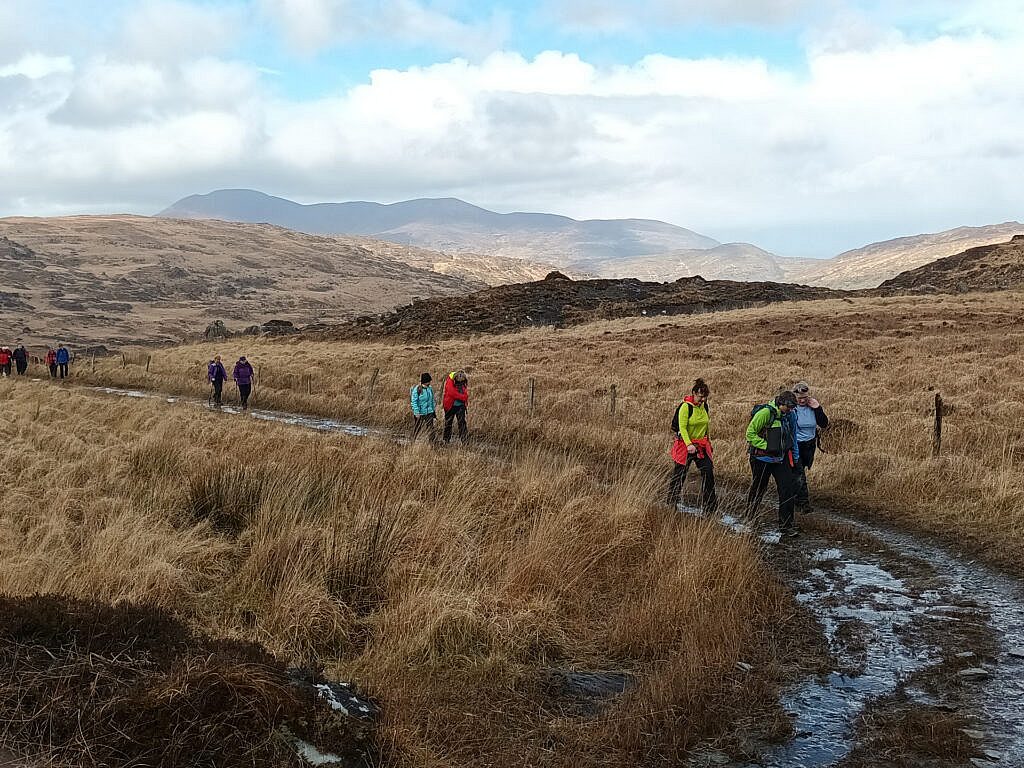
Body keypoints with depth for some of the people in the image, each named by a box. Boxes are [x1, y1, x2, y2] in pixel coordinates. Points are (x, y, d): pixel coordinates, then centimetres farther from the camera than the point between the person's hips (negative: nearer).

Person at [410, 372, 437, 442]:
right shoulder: (417, 389, -13)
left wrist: (434, 410, 16)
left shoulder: (430, 388, 5)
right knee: (417, 429, 8)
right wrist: (416, 412, -18)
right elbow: (414, 401, -13)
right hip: (420, 413, -5)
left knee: (430, 428, 0)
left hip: (429, 412, 5)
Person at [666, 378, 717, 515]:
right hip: (685, 444, -5)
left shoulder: (704, 406, 5)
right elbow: (682, 427, -20)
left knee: (708, 471, -5)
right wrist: (689, 444, -30)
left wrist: (708, 441, 21)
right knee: (679, 475, 4)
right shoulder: (685, 406, -15)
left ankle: (709, 506, 1)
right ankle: (672, 504, 21)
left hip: (701, 445, 5)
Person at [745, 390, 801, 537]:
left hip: (781, 459, 6)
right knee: (757, 490, 7)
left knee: (788, 490, -4)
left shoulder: (788, 415, 7)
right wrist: (766, 446, -20)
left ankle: (786, 525, 1)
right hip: (762, 458, -6)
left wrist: (795, 455, 20)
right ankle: (747, 520, 27)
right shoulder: (765, 412, -17)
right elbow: (750, 433, -16)